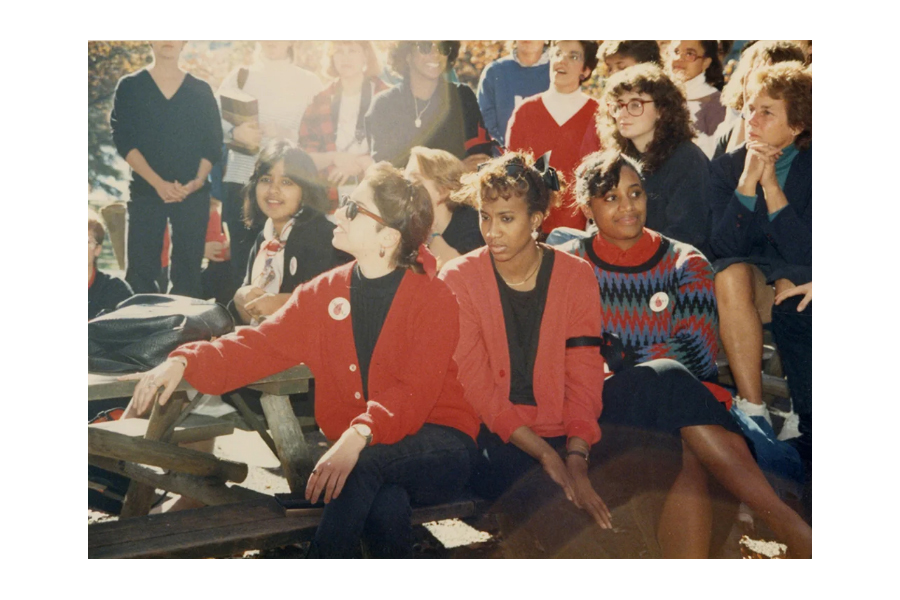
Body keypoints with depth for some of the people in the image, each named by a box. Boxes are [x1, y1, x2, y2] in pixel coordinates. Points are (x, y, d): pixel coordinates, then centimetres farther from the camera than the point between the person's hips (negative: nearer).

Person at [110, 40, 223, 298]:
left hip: (193, 193, 1)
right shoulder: (129, 87, 6)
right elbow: (124, 141, -3)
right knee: (140, 271, -3)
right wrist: (158, 183, -15)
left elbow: (213, 144, 6)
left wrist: (197, 181, -11)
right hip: (145, 191, -1)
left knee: (188, 270, 2)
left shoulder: (201, 90, 10)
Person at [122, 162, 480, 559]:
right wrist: (184, 361, -16)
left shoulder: (434, 300, -8)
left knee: (365, 465, -35)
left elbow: (414, 394, -21)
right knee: (384, 503, -34)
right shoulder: (323, 293, 9)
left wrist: (359, 436, -39)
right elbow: (262, 345, 0)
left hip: (439, 450, -3)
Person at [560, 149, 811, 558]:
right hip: (604, 406, -1)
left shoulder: (684, 263, 14)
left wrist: (623, 357, -8)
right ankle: (789, 527, -40)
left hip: (679, 403, 2)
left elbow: (697, 353, 1)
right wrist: (651, 363, -11)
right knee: (669, 378, -35)